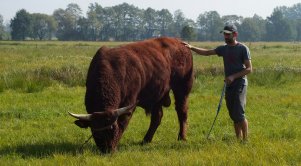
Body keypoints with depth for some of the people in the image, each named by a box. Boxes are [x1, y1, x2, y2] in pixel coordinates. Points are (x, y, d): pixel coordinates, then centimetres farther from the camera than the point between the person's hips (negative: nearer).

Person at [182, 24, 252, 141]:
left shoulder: (243, 49, -6)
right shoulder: (224, 49, 12)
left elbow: (249, 69, -8)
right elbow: (207, 52, 13)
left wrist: (234, 76, -18)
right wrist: (191, 47, 2)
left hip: (240, 84, -6)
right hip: (229, 85, 6)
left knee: (239, 113, -12)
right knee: (233, 114, 8)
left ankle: (245, 139, -6)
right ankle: (238, 139, 14)